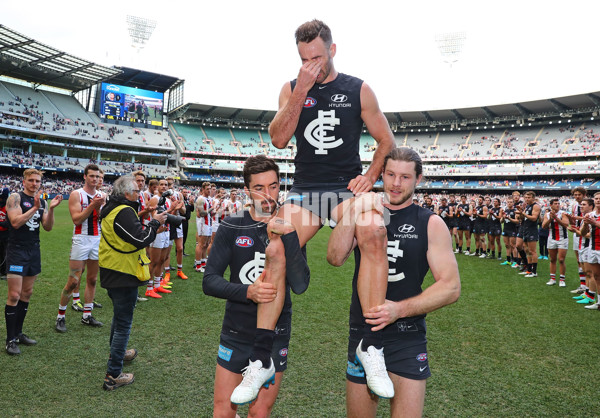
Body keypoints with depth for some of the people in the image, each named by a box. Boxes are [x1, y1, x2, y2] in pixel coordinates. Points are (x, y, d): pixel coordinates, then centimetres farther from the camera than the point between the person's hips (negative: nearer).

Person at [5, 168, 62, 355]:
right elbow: (15, 222, -19)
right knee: (14, 295, -6)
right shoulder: (15, 198, -7)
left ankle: (18, 333, 23)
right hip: (17, 251, -6)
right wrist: (34, 208, -24)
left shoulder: (42, 202, 10)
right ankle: (11, 339, 3)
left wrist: (51, 208, -11)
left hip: (34, 251, 6)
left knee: (27, 293, 12)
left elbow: (48, 227, 2)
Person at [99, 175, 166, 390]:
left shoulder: (111, 209, 10)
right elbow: (142, 239, -26)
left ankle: (117, 352, 47)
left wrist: (147, 221, 4)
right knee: (123, 322, -2)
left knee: (119, 315, 28)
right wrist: (155, 222, -13)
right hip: (123, 274, -10)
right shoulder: (124, 212, -22)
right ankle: (113, 375, 4)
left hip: (112, 273, 11)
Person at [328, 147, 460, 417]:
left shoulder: (431, 224, -4)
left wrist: (399, 309, -20)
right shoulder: (364, 214, 3)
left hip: (408, 341, -2)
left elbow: (451, 287, -8)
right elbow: (335, 258, -13)